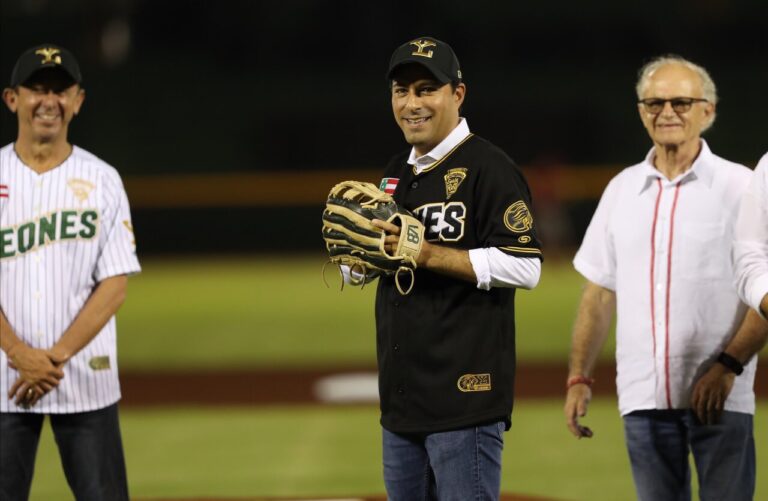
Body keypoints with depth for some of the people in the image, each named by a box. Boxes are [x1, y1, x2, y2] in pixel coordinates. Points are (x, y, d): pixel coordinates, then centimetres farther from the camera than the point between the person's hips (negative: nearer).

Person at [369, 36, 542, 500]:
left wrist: (427, 254, -20)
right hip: (401, 400, 9)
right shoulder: (395, 174, 17)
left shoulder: (488, 168, -8)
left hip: (466, 395, -9)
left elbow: (524, 267, -17)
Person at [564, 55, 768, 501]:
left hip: (719, 395, -4)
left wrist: (729, 364, -17)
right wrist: (579, 378, 8)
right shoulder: (622, 189, 13)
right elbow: (600, 292, 15)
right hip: (643, 397, 4)